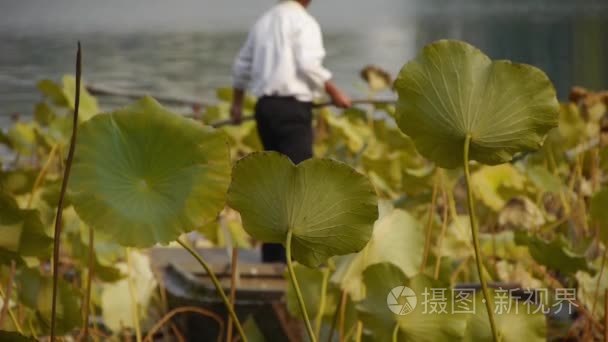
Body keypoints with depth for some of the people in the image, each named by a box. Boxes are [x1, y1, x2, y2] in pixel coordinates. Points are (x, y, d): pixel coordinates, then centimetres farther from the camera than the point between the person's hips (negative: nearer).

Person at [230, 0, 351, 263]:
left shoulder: (264, 22, 15)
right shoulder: (303, 22, -8)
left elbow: (242, 65, 22)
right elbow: (309, 65, -19)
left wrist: (237, 102, 33)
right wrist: (334, 93, -9)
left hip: (266, 105, 8)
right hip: (292, 107, -8)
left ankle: (272, 255, 17)